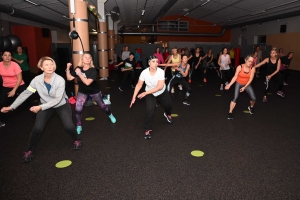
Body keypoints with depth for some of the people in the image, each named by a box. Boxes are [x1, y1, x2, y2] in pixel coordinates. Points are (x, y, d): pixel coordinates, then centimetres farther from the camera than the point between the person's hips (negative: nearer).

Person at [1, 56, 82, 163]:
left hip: (61, 104, -2)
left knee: (68, 126, -17)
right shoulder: (37, 80, -19)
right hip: (46, 105, 2)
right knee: (37, 128, -10)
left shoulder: (60, 80, -28)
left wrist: (40, 107, -33)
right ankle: (29, 150, 14)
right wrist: (11, 107, -11)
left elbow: (57, 99, -28)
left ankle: (77, 140, 16)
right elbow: (25, 93, -11)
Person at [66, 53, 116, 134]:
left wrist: (79, 74, -37)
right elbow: (69, 78, -11)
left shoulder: (93, 70, -25)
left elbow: (87, 82, -36)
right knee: (78, 109, -9)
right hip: (82, 92, 3)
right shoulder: (78, 68, -12)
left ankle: (110, 115, 45)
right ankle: (79, 126, 9)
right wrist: (68, 68, -22)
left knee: (102, 105, 15)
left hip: (94, 91, -2)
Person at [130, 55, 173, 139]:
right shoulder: (144, 72, -27)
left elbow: (159, 87, -36)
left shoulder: (161, 72, -31)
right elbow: (139, 85, -16)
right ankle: (147, 129, -2)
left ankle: (167, 114, 59)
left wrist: (145, 93, -37)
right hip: (150, 93, -1)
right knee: (150, 110, -20)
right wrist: (134, 97, -18)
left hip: (162, 92, 1)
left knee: (168, 106, 19)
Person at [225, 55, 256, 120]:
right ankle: (230, 113, -12)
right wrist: (229, 85, -27)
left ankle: (251, 107, 29)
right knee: (235, 98, -18)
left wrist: (244, 87, -21)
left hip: (247, 84, 2)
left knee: (254, 98, -6)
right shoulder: (239, 67, -20)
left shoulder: (252, 68, -14)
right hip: (238, 84, -2)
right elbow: (235, 77, -17)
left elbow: (250, 79, -14)